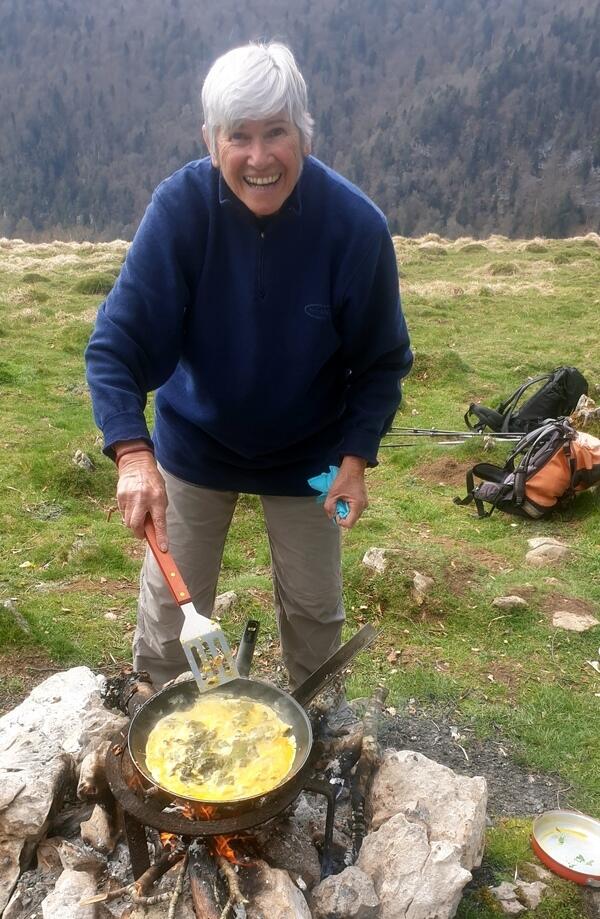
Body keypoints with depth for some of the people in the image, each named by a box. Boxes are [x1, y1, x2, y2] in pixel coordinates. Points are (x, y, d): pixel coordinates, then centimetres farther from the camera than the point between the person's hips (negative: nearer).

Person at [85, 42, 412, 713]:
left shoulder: (355, 224, -22)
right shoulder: (180, 206, -22)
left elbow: (382, 360, -10)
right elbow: (117, 342, -23)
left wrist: (356, 457, -19)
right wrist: (132, 453, -37)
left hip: (307, 451, 1)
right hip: (195, 444, 0)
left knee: (314, 610, 15)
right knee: (170, 608, 12)